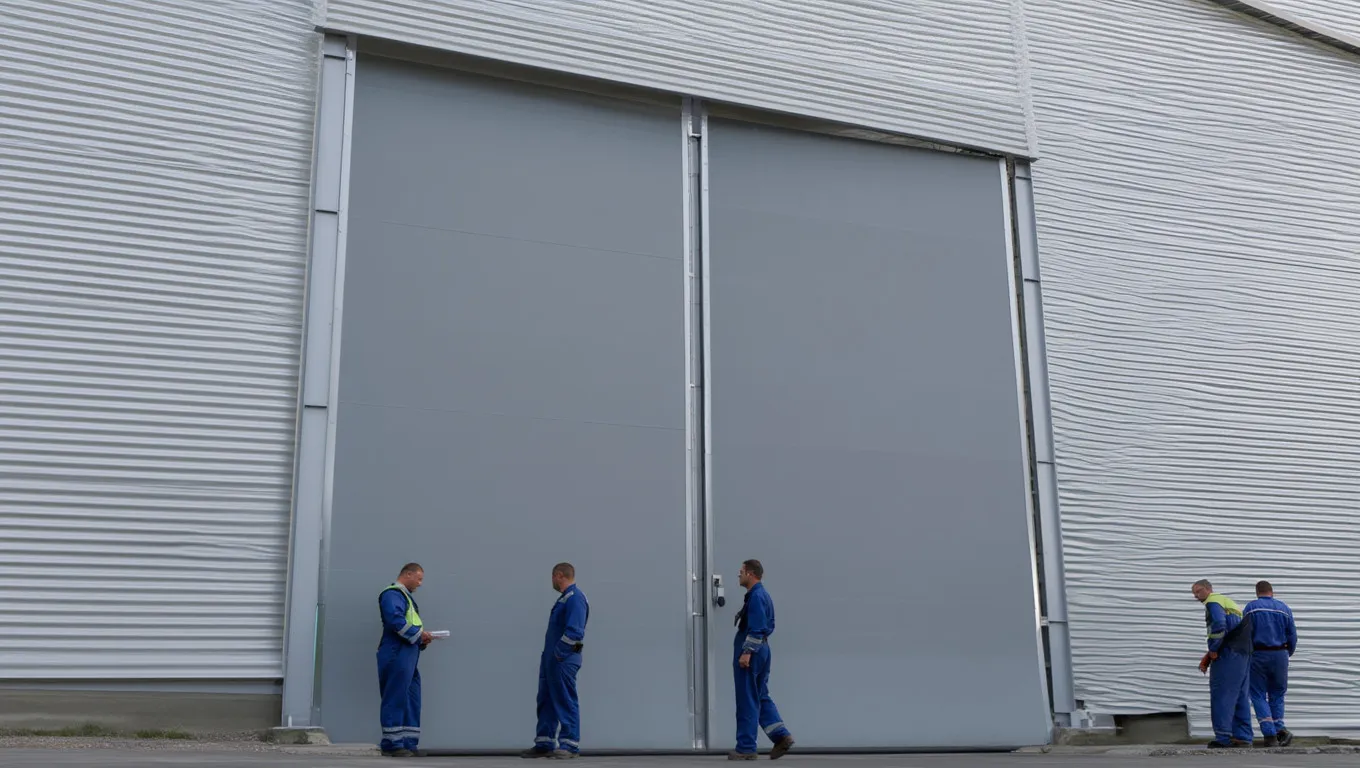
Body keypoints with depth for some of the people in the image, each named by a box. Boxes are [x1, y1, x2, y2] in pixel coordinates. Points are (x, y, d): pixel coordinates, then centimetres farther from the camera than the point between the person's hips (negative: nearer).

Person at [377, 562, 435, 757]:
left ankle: (409, 743, 14)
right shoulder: (392, 593, -8)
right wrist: (419, 633, -13)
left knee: (411, 700, 10)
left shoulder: (405, 595, 25)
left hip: (408, 656, 11)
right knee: (395, 700, -7)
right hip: (397, 655, -11)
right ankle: (392, 744, -3)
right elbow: (395, 620, -22)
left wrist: (422, 639, 8)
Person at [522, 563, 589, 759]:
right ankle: (544, 744, 19)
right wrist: (549, 654, 14)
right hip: (551, 659, 10)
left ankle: (570, 746, 1)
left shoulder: (575, 598, -15)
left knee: (566, 702, -4)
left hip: (563, 660, -10)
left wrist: (558, 653, -18)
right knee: (545, 701, 13)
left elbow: (574, 631, -24)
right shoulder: (565, 597, 17)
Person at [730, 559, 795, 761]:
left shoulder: (756, 596, -17)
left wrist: (746, 652, -24)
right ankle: (781, 736, 6)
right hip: (762, 649, 10)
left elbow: (757, 628, -23)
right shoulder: (763, 594, 15)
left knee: (747, 702, -3)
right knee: (761, 698, 14)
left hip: (750, 652, -10)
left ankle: (746, 748, 3)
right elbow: (769, 625, 20)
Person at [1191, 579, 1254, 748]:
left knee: (1221, 694, -8)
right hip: (1244, 652, 10)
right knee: (1240, 695, 12)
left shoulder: (1213, 602, -4)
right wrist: (1208, 658, 18)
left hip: (1228, 652, -10)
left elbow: (1219, 626, -22)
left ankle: (1223, 737, -10)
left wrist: (1213, 650, -12)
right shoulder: (1227, 601, 27)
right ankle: (1243, 737, 13)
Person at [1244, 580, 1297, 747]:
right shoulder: (1284, 608, 6)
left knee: (1259, 696, 3)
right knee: (1277, 695, 14)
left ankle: (1270, 735, -8)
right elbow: (1293, 636, 7)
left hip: (1258, 655, -3)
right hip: (1280, 655, 3)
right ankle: (1280, 729, -3)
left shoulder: (1250, 608, -2)